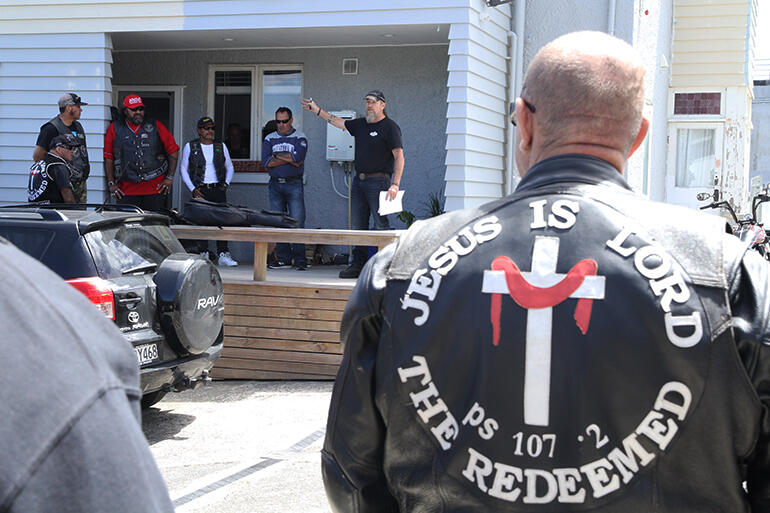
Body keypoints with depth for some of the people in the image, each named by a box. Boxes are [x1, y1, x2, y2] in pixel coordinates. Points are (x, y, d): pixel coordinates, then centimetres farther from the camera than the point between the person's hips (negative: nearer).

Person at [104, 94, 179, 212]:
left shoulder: (155, 126, 7)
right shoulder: (115, 129, 7)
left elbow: (173, 151, 9)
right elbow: (108, 158, 9)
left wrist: (170, 177, 3)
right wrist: (111, 183, 3)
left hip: (155, 188, 0)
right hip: (126, 191, 0)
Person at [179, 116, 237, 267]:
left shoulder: (221, 146, 12)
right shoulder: (190, 147, 5)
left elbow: (230, 168, 22)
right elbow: (183, 169, 7)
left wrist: (226, 183, 7)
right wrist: (192, 189, -2)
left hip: (218, 189, 2)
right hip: (200, 190, -2)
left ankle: (223, 254, -9)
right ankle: (203, 254, 2)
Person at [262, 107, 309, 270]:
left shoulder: (300, 138, 4)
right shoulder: (269, 139, 13)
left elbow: (298, 158, -14)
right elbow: (266, 162, -2)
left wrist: (276, 155, -5)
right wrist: (289, 159, -6)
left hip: (294, 184, -3)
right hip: (275, 184, 3)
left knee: (297, 222, -8)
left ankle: (300, 260, -4)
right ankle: (283, 258, 8)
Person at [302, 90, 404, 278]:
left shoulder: (390, 127, -6)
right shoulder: (361, 124, 16)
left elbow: (399, 156, -12)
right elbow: (338, 122, 28)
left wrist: (395, 184, -21)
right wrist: (317, 110, 23)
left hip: (378, 181, -8)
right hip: (359, 181, 8)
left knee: (381, 225, -8)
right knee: (358, 225, 8)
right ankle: (358, 265, 13)